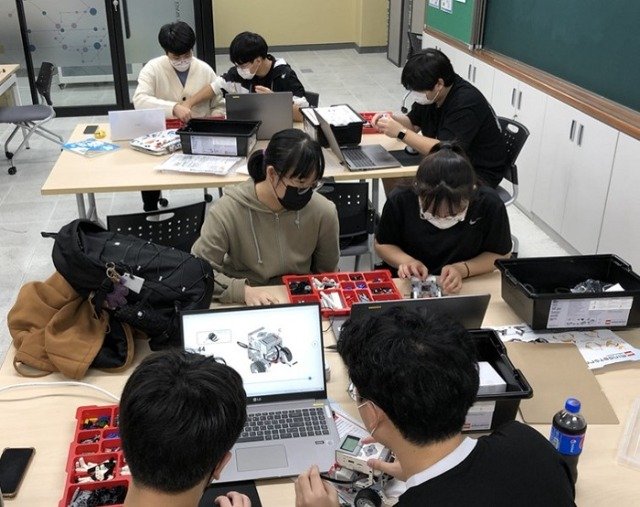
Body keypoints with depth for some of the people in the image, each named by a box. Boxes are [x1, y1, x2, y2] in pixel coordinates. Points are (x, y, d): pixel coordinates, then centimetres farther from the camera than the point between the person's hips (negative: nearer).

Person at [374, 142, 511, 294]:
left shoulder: (490, 205, -18)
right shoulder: (399, 201, -17)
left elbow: (500, 255, -3)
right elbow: (382, 244, 1)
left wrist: (463, 269, -19)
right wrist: (407, 261, -17)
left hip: (466, 290, 0)